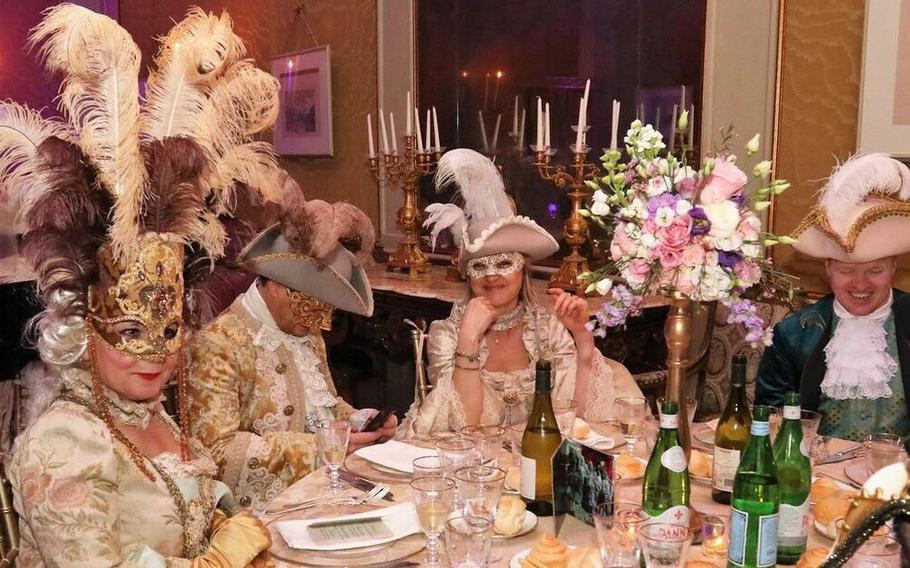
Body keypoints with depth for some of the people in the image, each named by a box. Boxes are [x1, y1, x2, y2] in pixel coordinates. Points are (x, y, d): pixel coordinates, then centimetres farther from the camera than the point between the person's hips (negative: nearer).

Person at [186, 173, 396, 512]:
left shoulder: (306, 333, 12)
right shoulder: (218, 345, -14)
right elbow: (216, 449, -19)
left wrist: (359, 421, 4)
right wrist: (315, 447, -20)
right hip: (272, 508, -8)